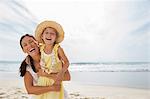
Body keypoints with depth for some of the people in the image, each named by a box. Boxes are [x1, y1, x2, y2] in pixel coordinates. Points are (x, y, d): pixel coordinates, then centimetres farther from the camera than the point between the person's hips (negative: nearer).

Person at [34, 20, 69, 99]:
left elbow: (66, 62, -12)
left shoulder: (58, 49, -14)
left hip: (55, 80, -3)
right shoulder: (41, 48, -3)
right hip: (42, 80, 3)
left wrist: (61, 73, -26)